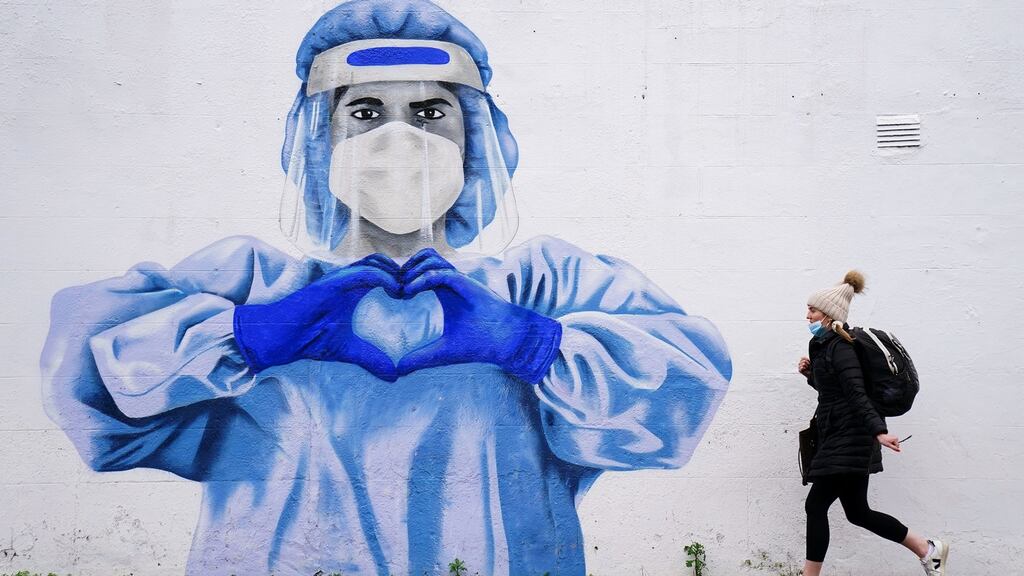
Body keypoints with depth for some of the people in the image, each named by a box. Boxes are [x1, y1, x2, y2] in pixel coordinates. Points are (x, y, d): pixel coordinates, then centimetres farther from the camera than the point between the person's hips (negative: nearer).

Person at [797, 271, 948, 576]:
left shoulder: (839, 347, -14)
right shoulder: (825, 345, 16)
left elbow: (857, 394, -25)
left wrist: (879, 431, -36)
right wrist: (810, 373, 10)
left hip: (848, 440, -10)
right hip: (839, 439, 10)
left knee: (816, 505, -10)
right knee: (857, 512, 12)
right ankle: (928, 549, 20)